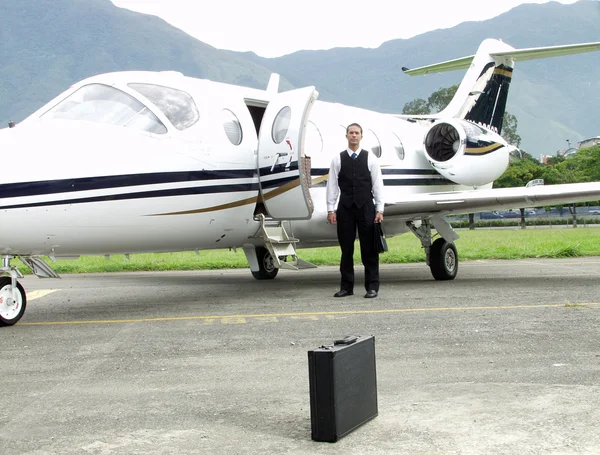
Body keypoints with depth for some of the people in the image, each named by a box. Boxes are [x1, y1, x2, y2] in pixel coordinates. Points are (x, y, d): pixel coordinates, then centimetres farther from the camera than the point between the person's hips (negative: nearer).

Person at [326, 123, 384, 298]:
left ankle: (372, 286, 7)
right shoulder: (337, 159, 6)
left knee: (369, 248, 2)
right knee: (346, 249, 6)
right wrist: (330, 209, -2)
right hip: (345, 208, 1)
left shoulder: (370, 158, 5)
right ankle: (346, 286, 13)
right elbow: (332, 185, 4)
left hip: (366, 207, -1)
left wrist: (380, 210, -3)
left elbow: (378, 185, 3)